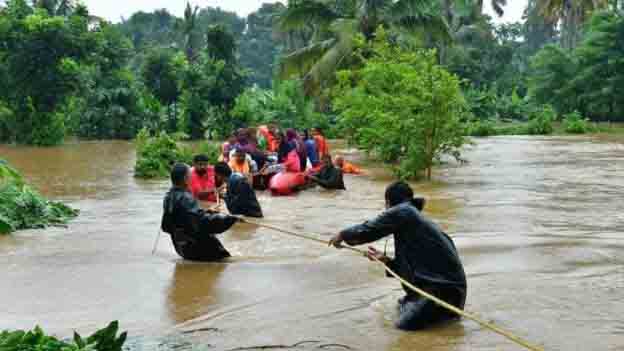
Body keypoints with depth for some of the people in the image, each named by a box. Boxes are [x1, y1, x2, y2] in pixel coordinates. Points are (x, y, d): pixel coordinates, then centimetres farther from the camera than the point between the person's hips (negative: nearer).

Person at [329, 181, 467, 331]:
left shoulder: (401, 212, -9)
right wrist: (386, 260, 16)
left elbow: (369, 230, -5)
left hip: (445, 285, -10)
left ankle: (446, 309, 1)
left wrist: (342, 235, 11)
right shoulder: (415, 217, 18)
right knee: (403, 303, 21)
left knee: (406, 322, -14)